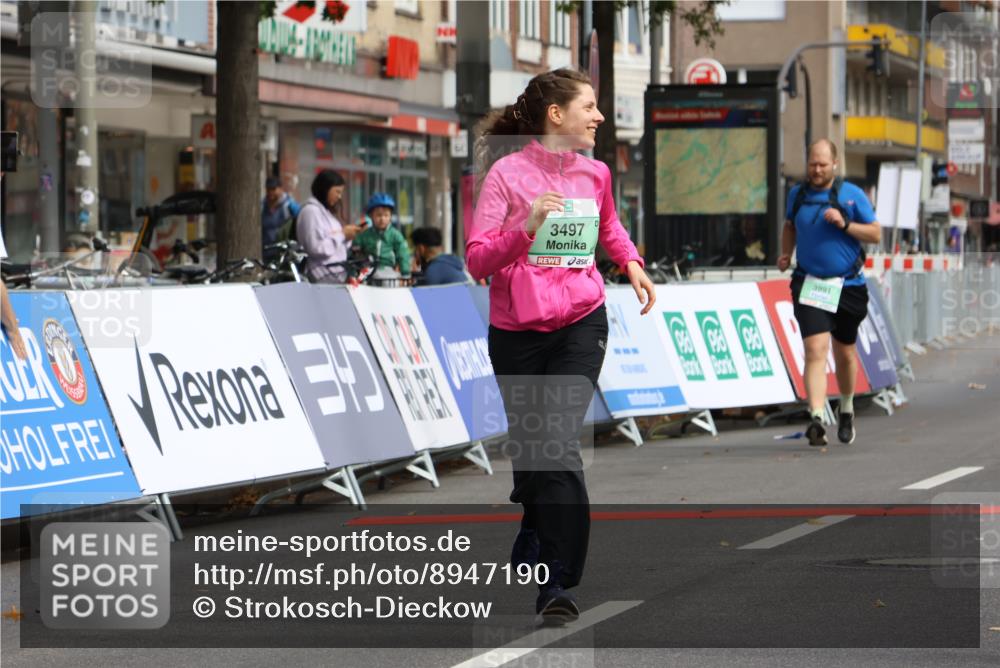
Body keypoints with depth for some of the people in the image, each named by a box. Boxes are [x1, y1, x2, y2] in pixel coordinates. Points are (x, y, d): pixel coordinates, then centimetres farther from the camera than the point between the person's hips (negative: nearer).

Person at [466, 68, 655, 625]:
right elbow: (477, 261, -11)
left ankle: (557, 581, -15)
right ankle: (534, 545, 38)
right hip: (518, 331, -1)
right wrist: (526, 227, -25)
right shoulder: (506, 173, -7)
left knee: (559, 442, -15)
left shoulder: (595, 174, 5)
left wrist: (631, 262, 12)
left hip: (581, 325, 1)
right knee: (529, 446, 9)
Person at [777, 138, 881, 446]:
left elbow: (876, 234, -3)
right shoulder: (797, 195, 5)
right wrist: (786, 253, 6)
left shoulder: (852, 195, -4)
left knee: (844, 353, 15)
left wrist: (844, 224, -18)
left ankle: (846, 409, 40)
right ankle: (816, 419, -28)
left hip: (848, 286, 0)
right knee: (816, 350, -18)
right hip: (809, 285, 0)